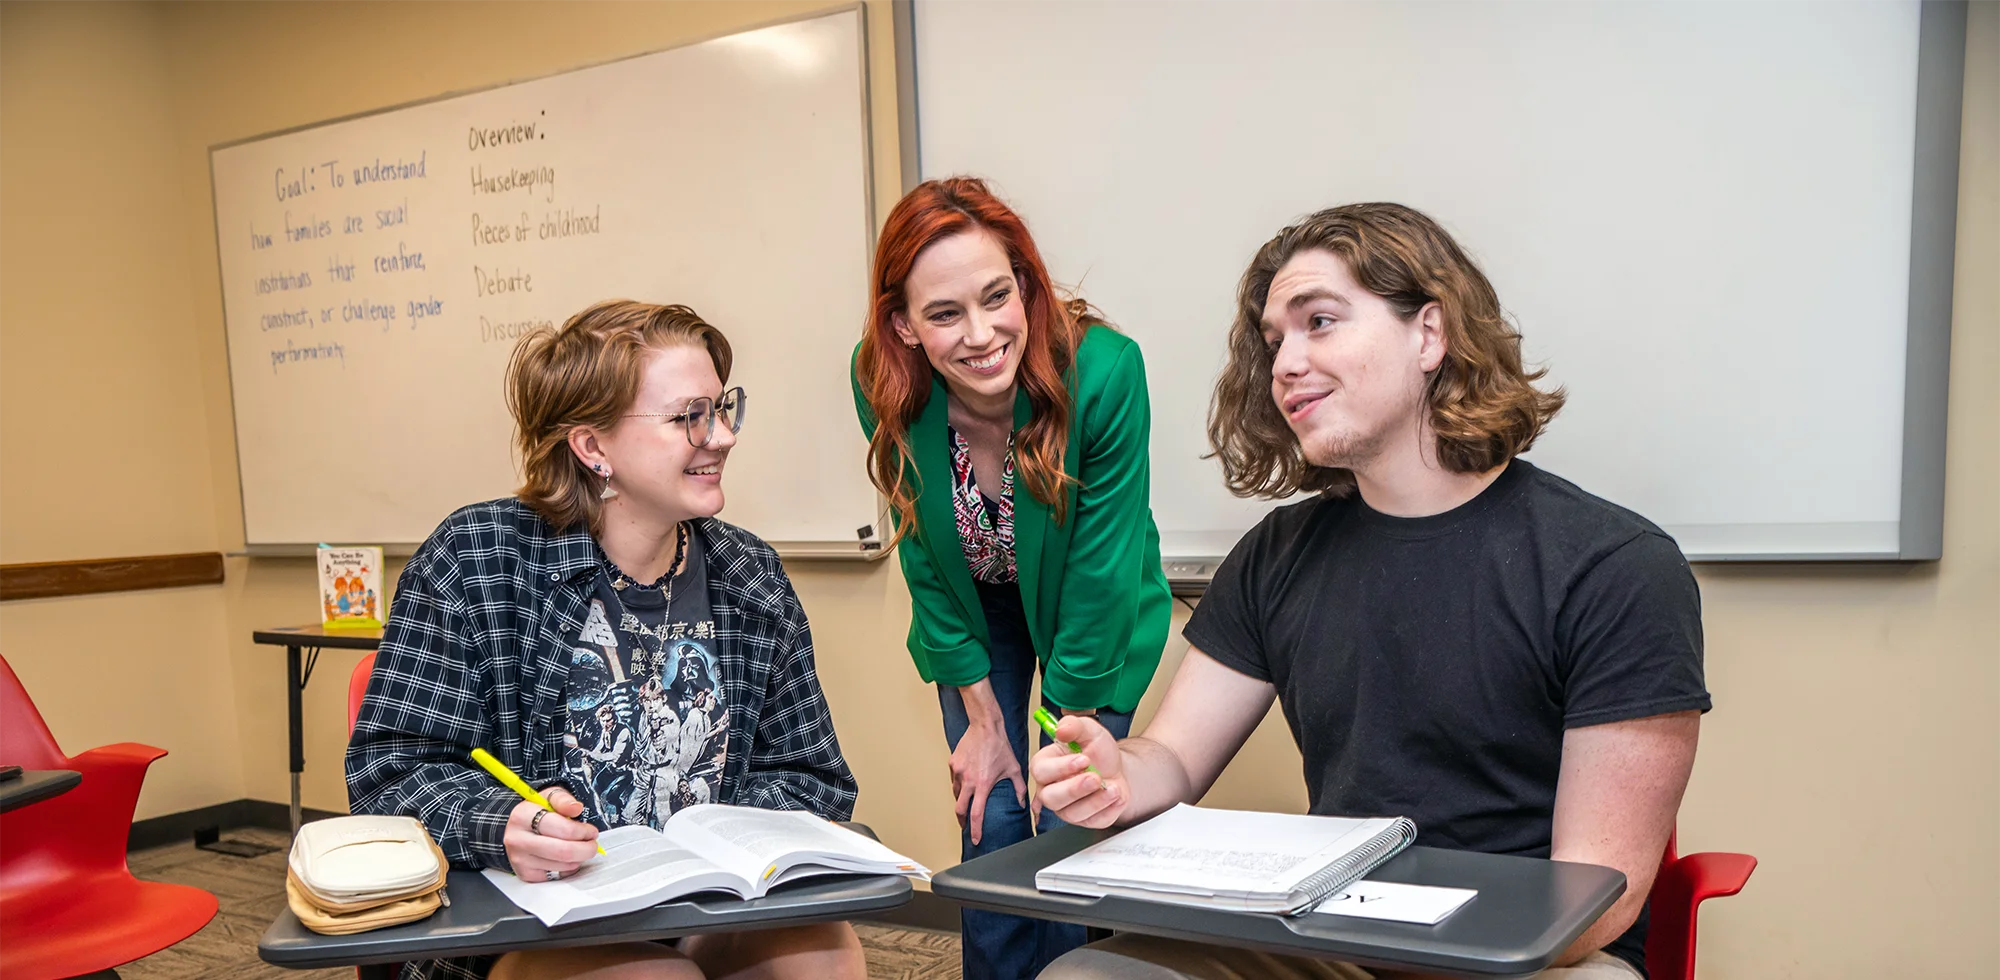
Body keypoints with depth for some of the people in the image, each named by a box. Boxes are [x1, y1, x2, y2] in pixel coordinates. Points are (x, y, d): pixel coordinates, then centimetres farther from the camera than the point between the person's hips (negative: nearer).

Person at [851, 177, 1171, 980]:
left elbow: (1102, 572, -25)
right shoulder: (884, 387, -23)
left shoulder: (1103, 371, -33)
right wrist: (983, 717, -8)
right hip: (974, 610, 2)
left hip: (1093, 619, -2)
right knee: (990, 826, 3)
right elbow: (923, 558, -11)